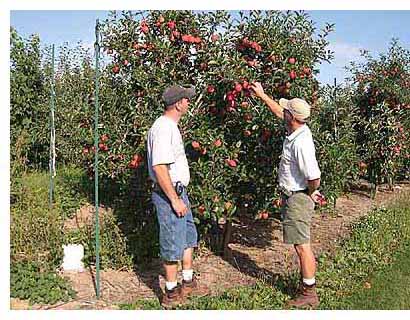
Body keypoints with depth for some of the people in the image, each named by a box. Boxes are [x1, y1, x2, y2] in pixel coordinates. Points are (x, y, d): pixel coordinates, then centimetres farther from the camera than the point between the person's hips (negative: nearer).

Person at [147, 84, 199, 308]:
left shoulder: (170, 126, 12)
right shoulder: (163, 128, -21)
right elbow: (159, 166, -27)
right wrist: (174, 199, -24)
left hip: (178, 191, 11)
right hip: (169, 194, -11)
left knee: (189, 235, 21)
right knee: (173, 244, 1)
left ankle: (188, 281, 36)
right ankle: (171, 294, 15)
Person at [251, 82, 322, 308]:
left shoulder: (301, 143, -26)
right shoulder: (297, 129, 3)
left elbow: (314, 177, -28)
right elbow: (279, 112, 23)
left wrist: (310, 193, -9)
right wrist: (262, 95, 27)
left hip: (298, 198, -10)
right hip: (292, 197, 10)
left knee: (302, 245, -3)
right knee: (300, 244, 17)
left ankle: (309, 294, 6)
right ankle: (307, 284, 29)